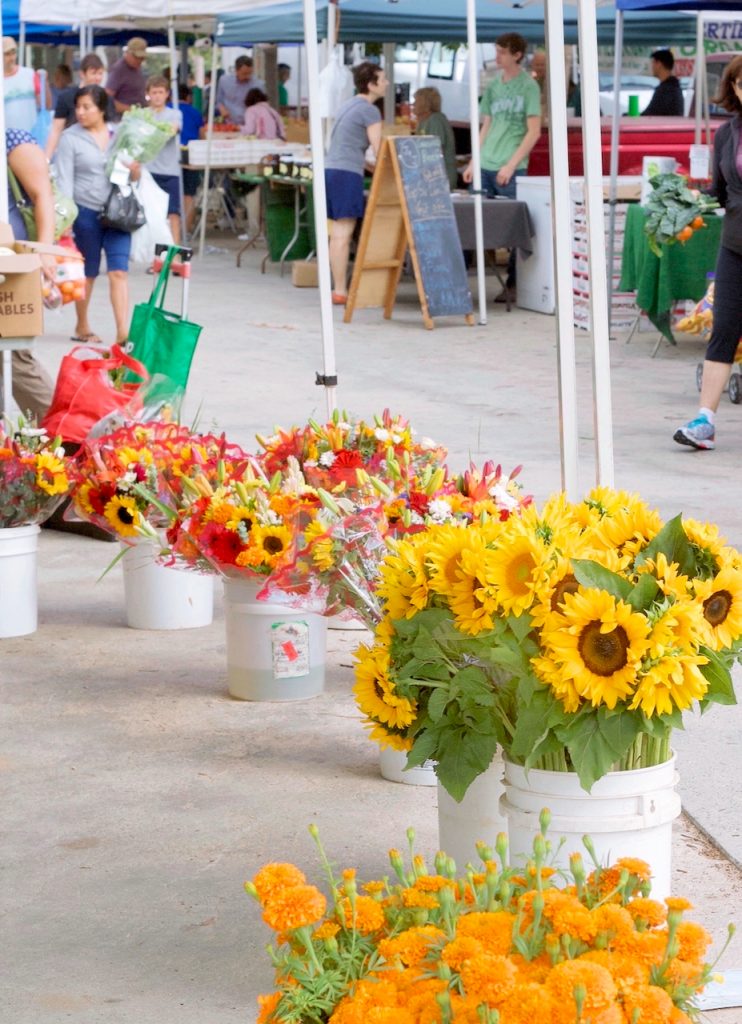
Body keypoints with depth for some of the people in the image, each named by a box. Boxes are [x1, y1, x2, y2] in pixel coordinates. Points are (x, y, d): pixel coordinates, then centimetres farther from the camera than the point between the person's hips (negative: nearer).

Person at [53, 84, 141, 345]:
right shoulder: (70, 138, -1)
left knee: (119, 271, -8)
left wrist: (135, 172, -7)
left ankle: (123, 330, -13)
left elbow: (134, 177, 17)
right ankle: (82, 327, 26)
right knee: (87, 273, 9)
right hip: (86, 212, -2)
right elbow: (64, 179, -5)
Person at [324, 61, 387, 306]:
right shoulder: (369, 110, -8)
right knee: (343, 234, -10)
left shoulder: (348, 105, 20)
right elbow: (379, 151, -11)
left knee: (337, 233, 11)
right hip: (346, 174, -9)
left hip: (331, 169, 9)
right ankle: (341, 291, -12)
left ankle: (338, 289, 13)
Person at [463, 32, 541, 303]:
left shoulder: (528, 86, -3)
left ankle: (513, 285, 4)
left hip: (511, 170, -6)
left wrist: (511, 165, -12)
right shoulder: (493, 86, 14)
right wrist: (473, 163, 13)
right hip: (485, 167, 6)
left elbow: (534, 132, -7)